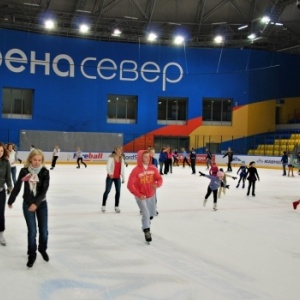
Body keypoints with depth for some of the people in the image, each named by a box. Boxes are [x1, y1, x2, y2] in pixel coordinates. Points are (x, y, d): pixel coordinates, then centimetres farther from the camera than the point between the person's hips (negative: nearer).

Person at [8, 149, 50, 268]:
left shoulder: (45, 172, -13)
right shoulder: (24, 171, -11)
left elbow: (44, 190, -18)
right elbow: (17, 187, 0)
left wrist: (36, 203, -29)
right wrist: (11, 200, 9)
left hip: (41, 204, 1)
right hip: (27, 204, 0)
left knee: (43, 230, 6)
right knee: (32, 231, -2)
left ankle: (43, 249, 35)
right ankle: (32, 255, 18)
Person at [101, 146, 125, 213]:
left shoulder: (121, 159, 2)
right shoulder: (111, 158, -15)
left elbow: (122, 168, 7)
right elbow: (108, 167, -25)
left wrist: (123, 178, 9)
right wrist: (110, 173, -44)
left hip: (118, 177, 5)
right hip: (110, 177, -5)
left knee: (118, 191, 2)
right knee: (107, 191, 1)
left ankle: (116, 207, 13)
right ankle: (103, 206, 14)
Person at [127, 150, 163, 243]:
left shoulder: (153, 168, -9)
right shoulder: (136, 170, -22)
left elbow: (159, 179, -3)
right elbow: (130, 185, -21)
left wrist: (157, 184, -27)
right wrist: (138, 195, -27)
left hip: (151, 195, 5)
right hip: (140, 196, -5)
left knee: (152, 214, 20)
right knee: (146, 214, -13)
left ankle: (145, 224, 52)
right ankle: (147, 232, 7)